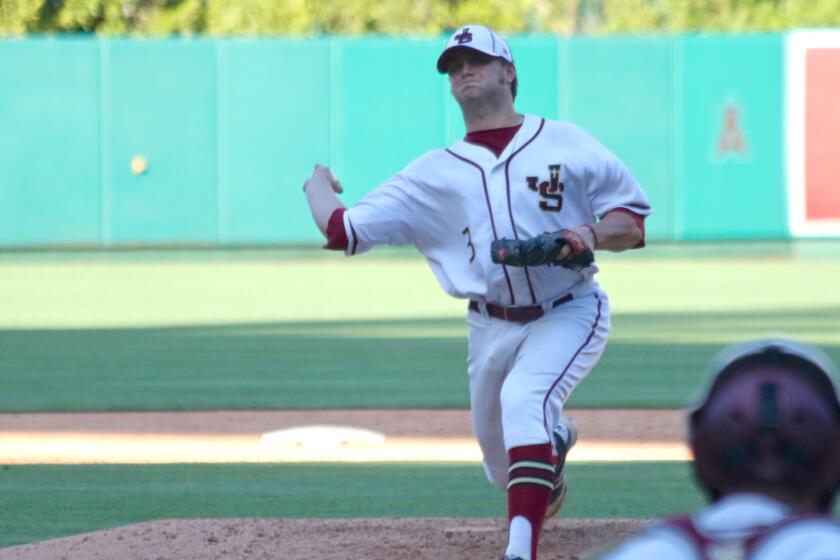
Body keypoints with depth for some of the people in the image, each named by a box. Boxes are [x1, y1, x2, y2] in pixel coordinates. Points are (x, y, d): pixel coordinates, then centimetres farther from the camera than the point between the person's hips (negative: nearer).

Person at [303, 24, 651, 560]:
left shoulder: (564, 142, 1)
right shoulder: (435, 172, 6)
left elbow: (633, 225, 0)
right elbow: (341, 230, 7)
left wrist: (593, 235, -20)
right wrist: (319, 187, 24)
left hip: (569, 314, -4)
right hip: (492, 328, 4)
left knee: (524, 397, -32)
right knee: (506, 465, 11)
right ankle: (555, 440, 51)